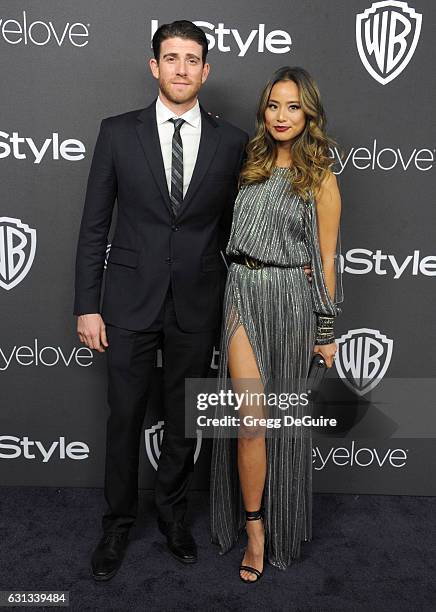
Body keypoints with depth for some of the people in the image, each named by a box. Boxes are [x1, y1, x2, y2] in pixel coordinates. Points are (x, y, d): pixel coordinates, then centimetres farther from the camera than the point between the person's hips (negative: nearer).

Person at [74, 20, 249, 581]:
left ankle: (172, 510, 38)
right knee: (124, 417, 10)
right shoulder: (118, 132, 0)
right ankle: (118, 521, 32)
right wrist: (87, 306, -4)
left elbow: (232, 225, 8)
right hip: (130, 301, 0)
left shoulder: (231, 141, 2)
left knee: (184, 418, 14)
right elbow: (94, 225, 0)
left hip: (197, 304, 1)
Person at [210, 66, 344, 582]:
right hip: (242, 293, 2)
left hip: (290, 298, -2)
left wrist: (326, 330, 0)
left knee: (282, 414, 9)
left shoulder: (320, 178, 0)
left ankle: (281, 522, 32)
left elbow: (326, 258, 0)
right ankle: (254, 530, 13)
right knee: (250, 417, -4)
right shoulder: (250, 165, 10)